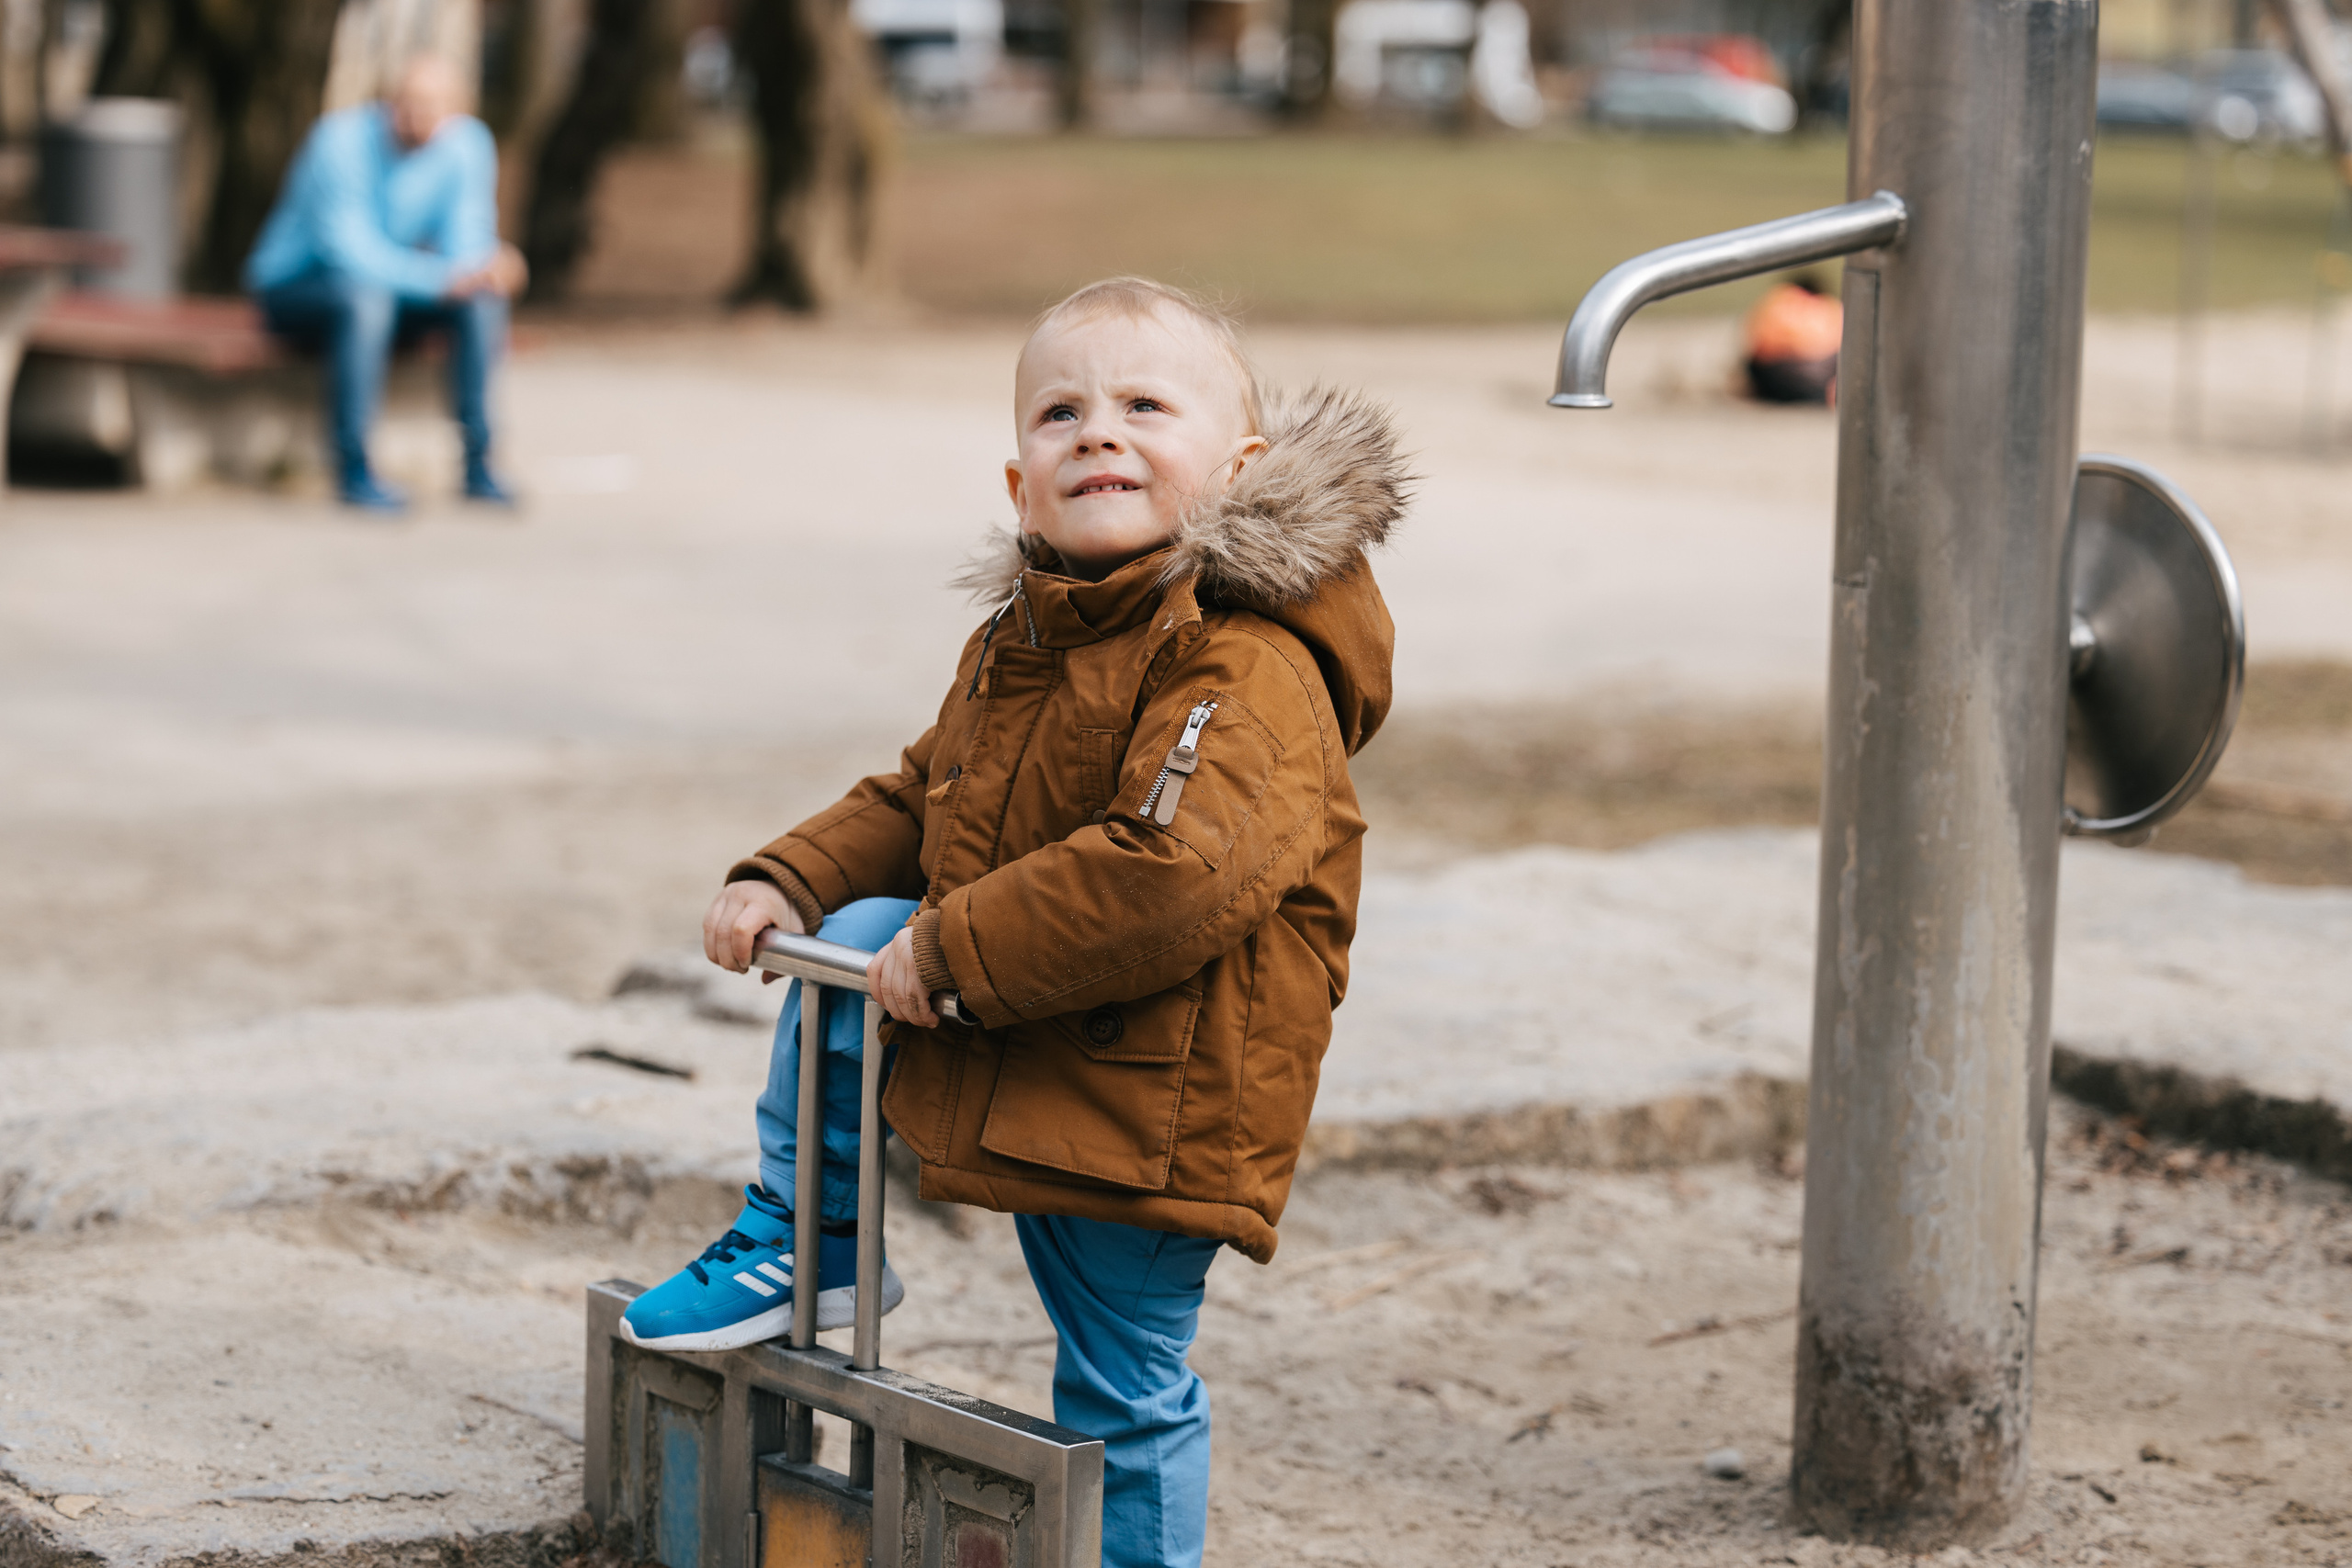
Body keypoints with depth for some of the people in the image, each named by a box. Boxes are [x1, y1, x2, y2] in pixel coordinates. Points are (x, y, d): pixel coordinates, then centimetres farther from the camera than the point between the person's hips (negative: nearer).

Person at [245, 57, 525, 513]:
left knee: (482, 298, -22)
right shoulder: (342, 140, -25)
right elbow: (347, 248, -31)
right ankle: (352, 470, -32)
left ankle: (478, 465, -19)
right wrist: (440, 278, -40)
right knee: (366, 297, -39)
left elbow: (466, 235, -11)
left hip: (391, 279, 5)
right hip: (296, 285, -5)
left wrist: (488, 270, -36)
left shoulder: (469, 142, -9)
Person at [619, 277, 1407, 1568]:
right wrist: (786, 883, 3)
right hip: (1002, 1064, 8)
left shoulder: (1250, 671, -23)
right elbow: (918, 803, 21)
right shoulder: (1017, 641, 8)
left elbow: (1175, 876, -35)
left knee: (1125, 1393, 3)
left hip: (1150, 1110, -7)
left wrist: (951, 952, -27)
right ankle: (801, 1244, 18)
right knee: (853, 939, 2)